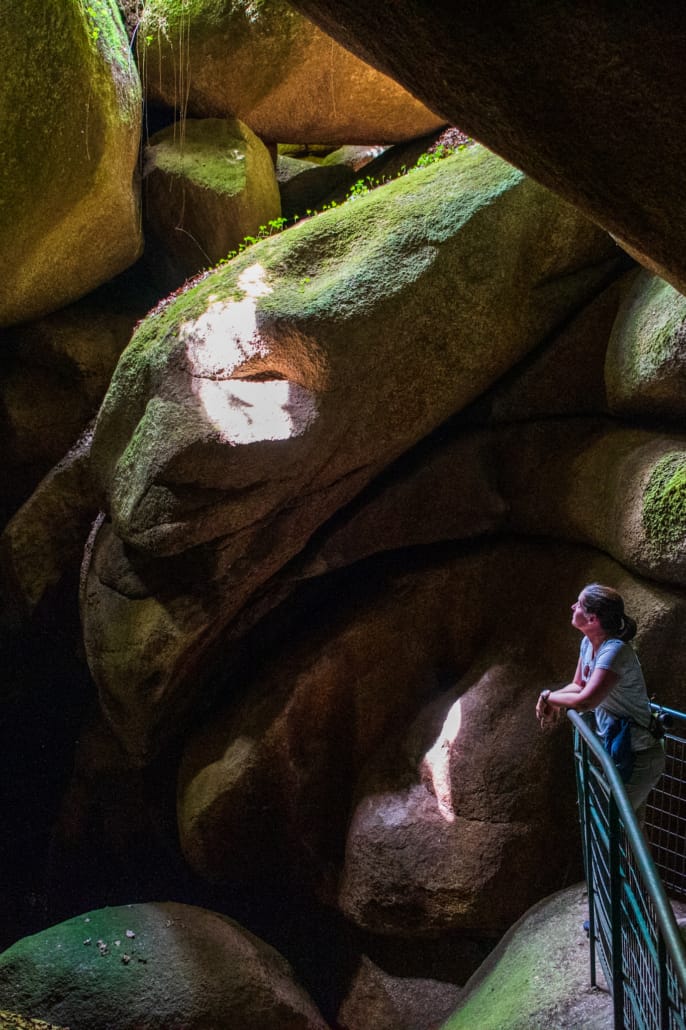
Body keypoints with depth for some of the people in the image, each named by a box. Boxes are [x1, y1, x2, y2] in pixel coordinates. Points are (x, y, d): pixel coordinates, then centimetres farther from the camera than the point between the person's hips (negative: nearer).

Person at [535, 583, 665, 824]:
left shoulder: (615, 651, -28)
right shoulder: (589, 643, 0)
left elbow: (585, 700, -36)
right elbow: (578, 685, 11)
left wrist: (548, 696, -18)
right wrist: (555, 700, -11)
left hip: (637, 758, -9)